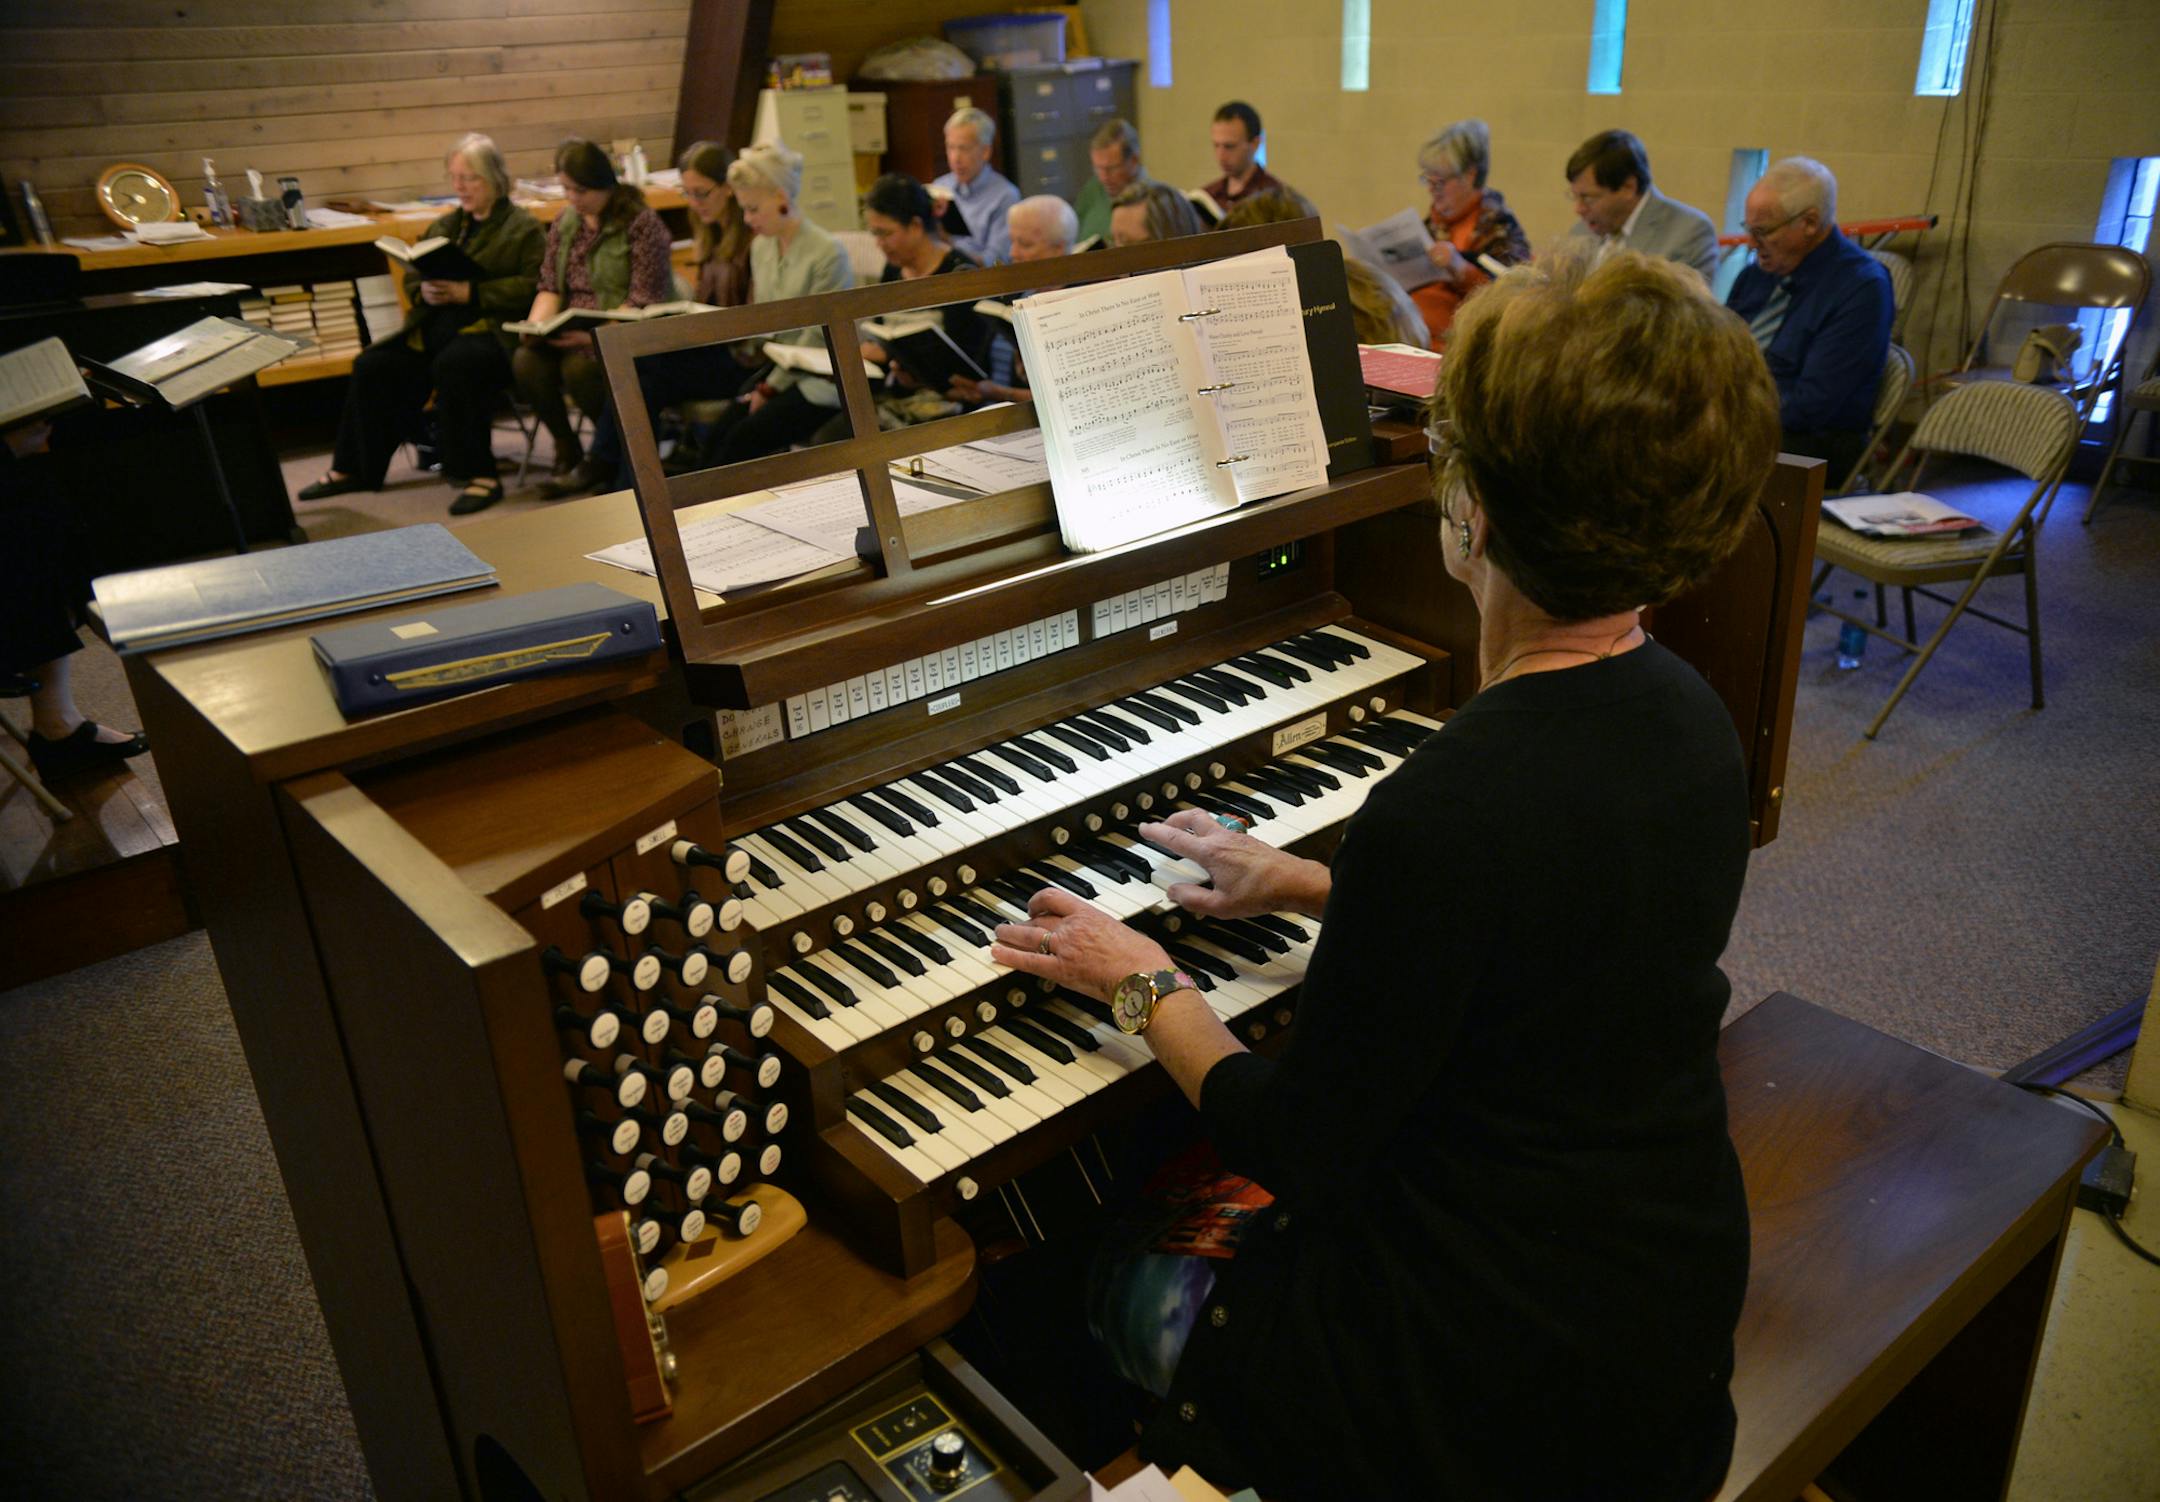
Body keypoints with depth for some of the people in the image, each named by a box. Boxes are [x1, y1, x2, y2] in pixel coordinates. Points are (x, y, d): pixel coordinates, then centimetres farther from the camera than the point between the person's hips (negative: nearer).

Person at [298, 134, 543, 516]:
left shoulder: (523, 227, 4)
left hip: (492, 329, -7)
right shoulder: (445, 226, 24)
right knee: (371, 365, -13)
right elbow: (411, 279, 25)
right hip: (433, 330, 7)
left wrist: (468, 292, -16)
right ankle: (355, 468, 0)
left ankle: (479, 475, -27)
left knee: (453, 365, -37)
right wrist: (425, 291, 0)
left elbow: (531, 287, -10)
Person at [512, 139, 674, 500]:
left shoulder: (641, 224, -9)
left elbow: (643, 301, -15)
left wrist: (597, 335, -27)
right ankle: (567, 453, -2)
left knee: (579, 365, -33)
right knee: (527, 361, -22)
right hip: (573, 332, 6)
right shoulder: (565, 222, 12)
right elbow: (550, 286, 11)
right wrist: (536, 324, -11)